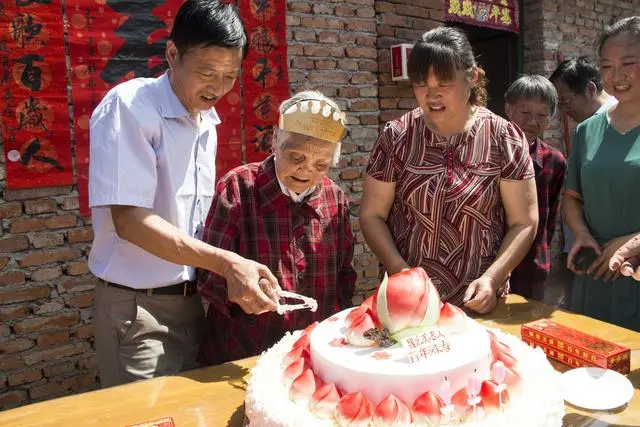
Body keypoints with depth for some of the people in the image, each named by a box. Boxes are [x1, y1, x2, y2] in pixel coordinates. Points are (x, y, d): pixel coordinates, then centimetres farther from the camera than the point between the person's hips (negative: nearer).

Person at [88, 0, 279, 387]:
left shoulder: (206, 121, 8)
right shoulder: (129, 105, -14)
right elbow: (129, 220, -23)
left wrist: (231, 270, 6)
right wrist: (227, 263, -29)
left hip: (192, 301, 7)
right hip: (137, 307, -7)